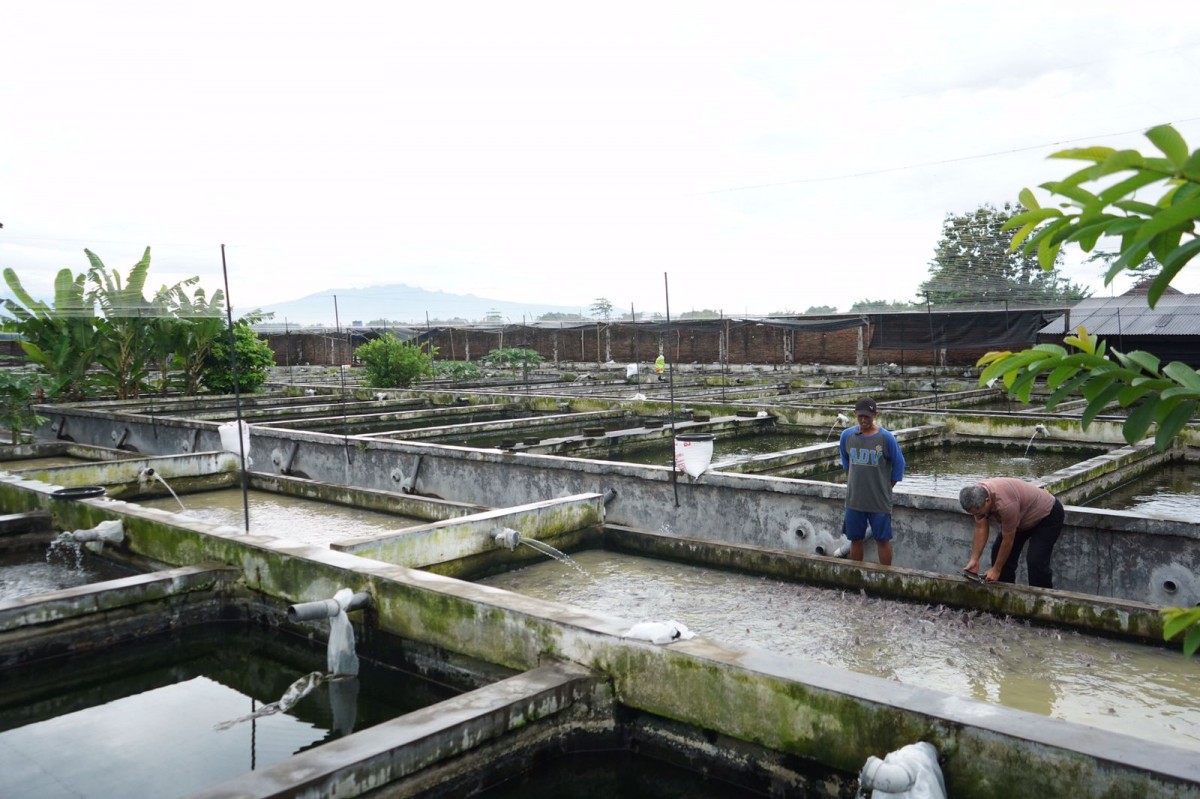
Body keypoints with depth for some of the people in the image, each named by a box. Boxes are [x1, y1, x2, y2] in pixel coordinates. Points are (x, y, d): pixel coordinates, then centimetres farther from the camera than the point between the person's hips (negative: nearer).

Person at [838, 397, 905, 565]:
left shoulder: (886, 438, -12)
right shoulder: (847, 435, -2)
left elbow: (898, 465, -1)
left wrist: (886, 489, 1)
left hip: (879, 502, -3)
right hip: (854, 500, 3)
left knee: (882, 540, 6)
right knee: (855, 539, 12)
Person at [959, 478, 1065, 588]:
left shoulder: (1005, 503, -40)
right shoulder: (977, 496, -19)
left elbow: (1008, 541, -28)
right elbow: (981, 528, -10)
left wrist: (996, 570, -18)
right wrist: (974, 560, -14)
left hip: (1047, 514, -8)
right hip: (1024, 517, 8)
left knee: (1035, 562, -19)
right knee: (999, 553, 2)